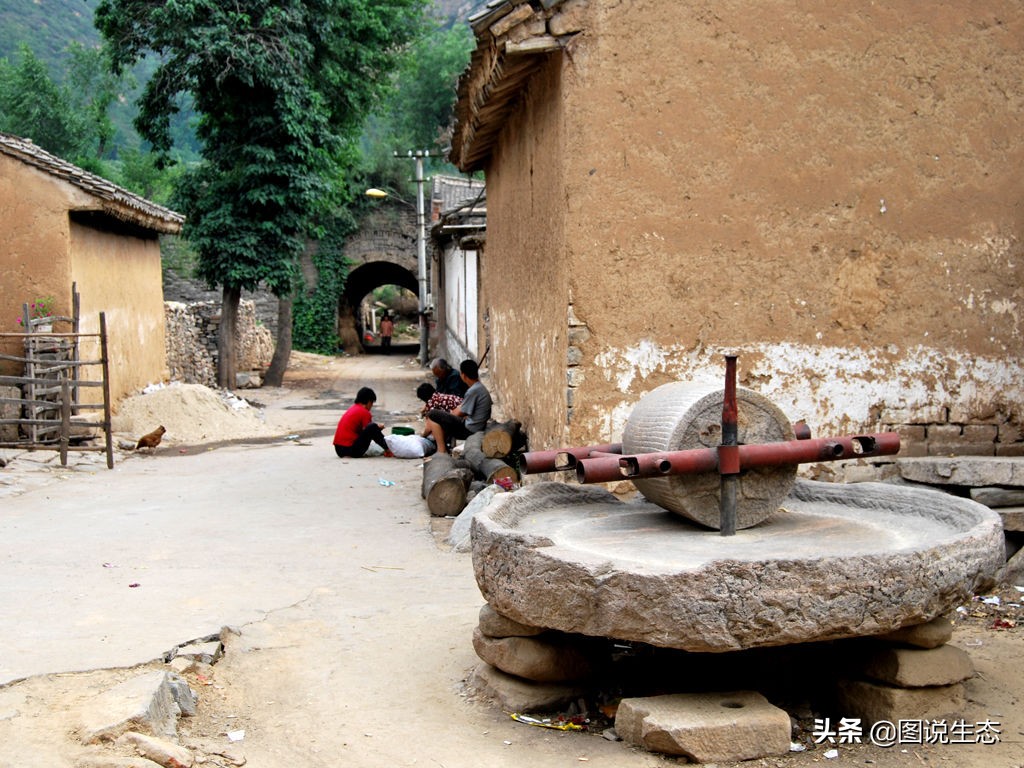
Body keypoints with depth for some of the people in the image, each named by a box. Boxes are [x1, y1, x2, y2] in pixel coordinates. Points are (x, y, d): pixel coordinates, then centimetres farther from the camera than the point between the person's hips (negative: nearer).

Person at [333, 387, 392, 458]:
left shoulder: (352, 408, 17)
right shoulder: (364, 412, -7)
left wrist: (377, 426, 19)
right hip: (350, 449, -9)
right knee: (373, 427, -14)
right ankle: (386, 449, -3)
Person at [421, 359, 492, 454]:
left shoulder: (473, 391, -21)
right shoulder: (479, 387, 10)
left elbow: (459, 413, -13)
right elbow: (461, 408, 15)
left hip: (469, 430, -10)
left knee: (432, 415, -10)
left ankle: (442, 451, -8)